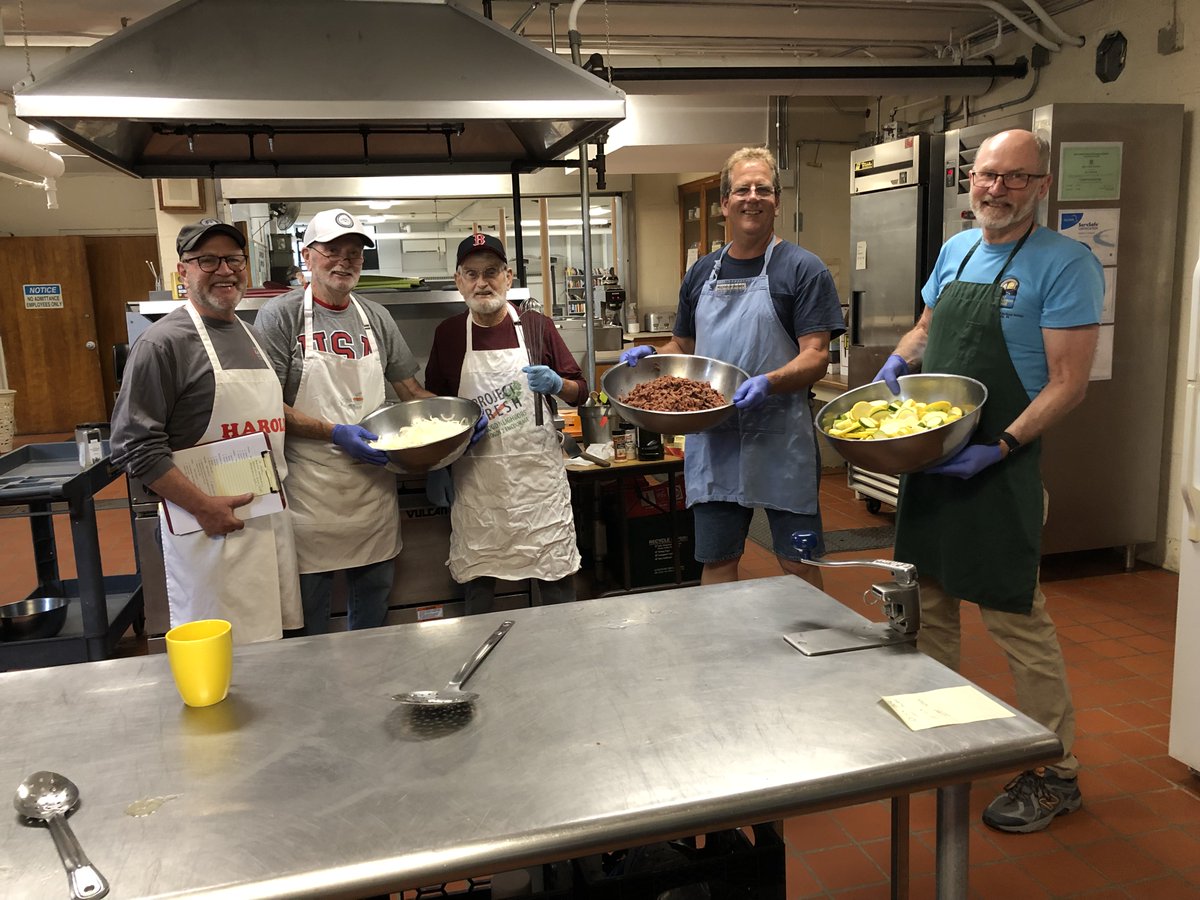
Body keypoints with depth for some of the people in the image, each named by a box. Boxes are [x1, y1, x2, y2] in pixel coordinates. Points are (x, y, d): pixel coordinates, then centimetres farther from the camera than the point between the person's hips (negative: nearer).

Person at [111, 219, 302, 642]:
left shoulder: (252, 335, 14)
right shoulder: (165, 341, -10)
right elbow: (134, 445, -14)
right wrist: (203, 506, -18)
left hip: (271, 519, 7)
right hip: (212, 527, -7)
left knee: (274, 647, 13)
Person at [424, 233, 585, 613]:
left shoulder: (537, 326, 3)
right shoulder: (447, 334, 5)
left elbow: (580, 392, 8)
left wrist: (557, 384, -14)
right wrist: (435, 466, 6)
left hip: (538, 472, 0)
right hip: (474, 479, 1)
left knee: (557, 577, 4)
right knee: (476, 583, 7)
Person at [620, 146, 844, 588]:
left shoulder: (802, 269, -3)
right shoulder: (701, 274, 13)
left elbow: (816, 356, -10)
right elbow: (684, 345, 22)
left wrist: (768, 384, -28)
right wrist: (649, 355, 1)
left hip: (781, 441, -4)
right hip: (711, 442, 4)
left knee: (798, 565, 6)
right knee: (716, 562, 12)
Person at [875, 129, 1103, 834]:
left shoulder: (1065, 264, -10)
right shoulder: (955, 250, 11)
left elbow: (1068, 383, -14)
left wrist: (999, 448, -23)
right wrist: (899, 361, 4)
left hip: (1000, 466, -7)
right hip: (930, 456, 7)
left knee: (1017, 617, 0)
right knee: (931, 603, 16)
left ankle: (1056, 773, 16)